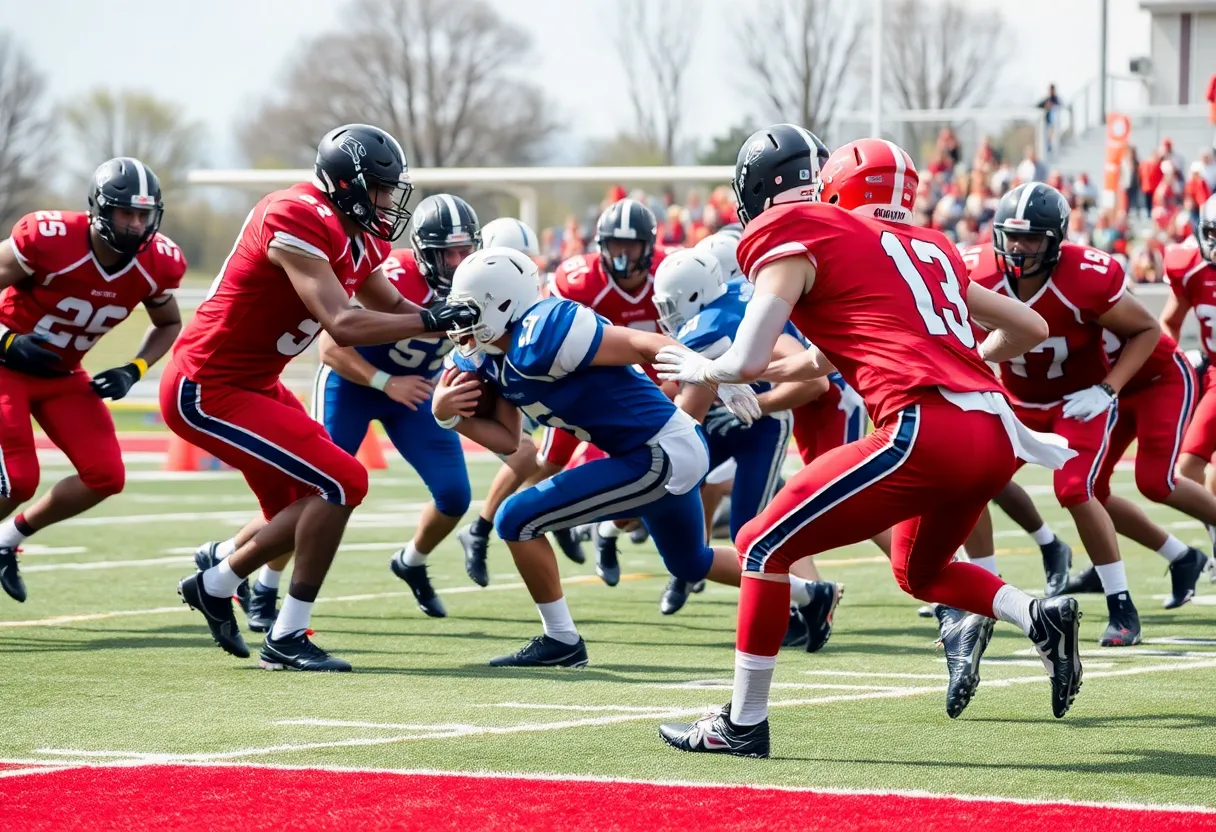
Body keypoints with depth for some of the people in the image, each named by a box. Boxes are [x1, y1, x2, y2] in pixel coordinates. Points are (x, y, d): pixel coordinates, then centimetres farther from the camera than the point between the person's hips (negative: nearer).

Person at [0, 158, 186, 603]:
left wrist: (133, 371, -6)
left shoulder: (157, 264, -11)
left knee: (105, 476, -5)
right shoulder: (49, 239, -28)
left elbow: (169, 325, 9)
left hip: (62, 376, 6)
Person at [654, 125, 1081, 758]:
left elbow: (746, 362, -2)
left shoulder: (793, 238, 5)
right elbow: (1028, 329, 32)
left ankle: (743, 724, 8)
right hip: (997, 432, 7)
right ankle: (1041, 617, 10)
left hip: (925, 431, -7)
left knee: (765, 547, 6)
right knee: (917, 571, 32)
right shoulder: (928, 249, 26)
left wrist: (699, 369, 19)